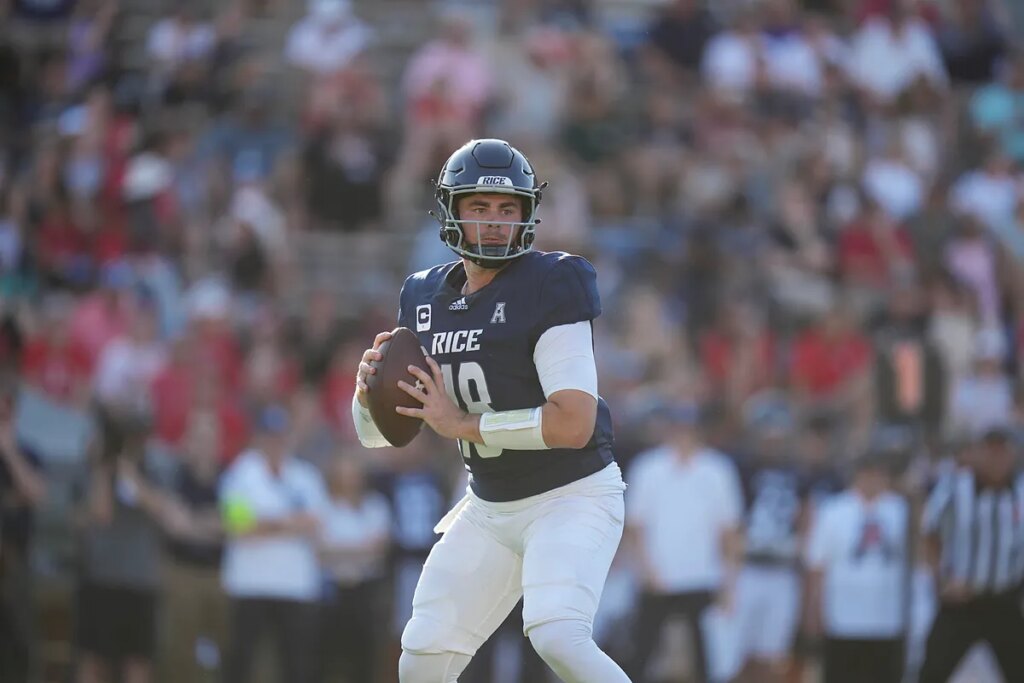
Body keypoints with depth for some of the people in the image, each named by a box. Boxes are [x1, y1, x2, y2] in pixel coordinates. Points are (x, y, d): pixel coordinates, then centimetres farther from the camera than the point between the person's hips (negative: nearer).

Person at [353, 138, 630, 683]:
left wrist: (461, 424, -21)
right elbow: (376, 433, 9)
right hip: (489, 510, 7)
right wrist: (369, 386, -14)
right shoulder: (426, 299, 4)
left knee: (556, 638, -29)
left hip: (573, 496, -7)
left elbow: (574, 424, -26)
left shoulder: (550, 286, -16)